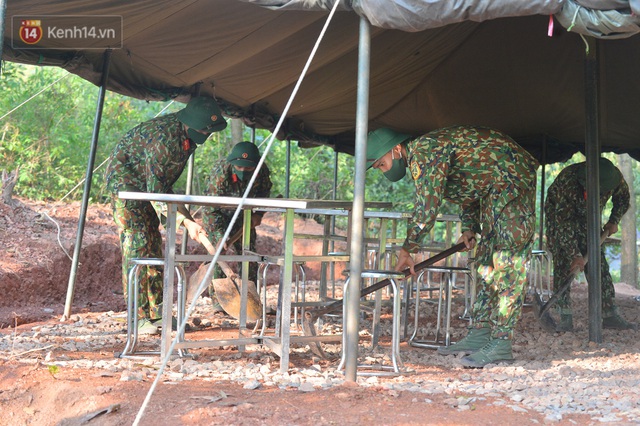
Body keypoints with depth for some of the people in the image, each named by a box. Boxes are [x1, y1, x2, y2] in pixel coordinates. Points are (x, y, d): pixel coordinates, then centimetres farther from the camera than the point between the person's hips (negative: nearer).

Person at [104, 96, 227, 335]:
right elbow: (156, 189, -32)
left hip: (148, 184, 9)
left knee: (154, 244, 7)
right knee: (137, 244, -15)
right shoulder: (164, 138, -33)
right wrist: (186, 221, -35)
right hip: (125, 180, -9)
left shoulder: (190, 134, -6)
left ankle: (155, 312, 11)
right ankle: (138, 317, -14)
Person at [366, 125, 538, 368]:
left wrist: (408, 249, -12)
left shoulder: (424, 151, -19)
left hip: (513, 181, -11)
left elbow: (427, 207, -23)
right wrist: (470, 227, 15)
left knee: (507, 264, -13)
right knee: (486, 262, 9)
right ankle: (479, 334, 11)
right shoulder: (420, 157, 13)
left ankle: (501, 342, -15)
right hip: (492, 190, 11)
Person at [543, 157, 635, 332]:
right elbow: (563, 222, -35)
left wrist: (614, 221, -7)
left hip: (588, 219, 4)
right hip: (559, 215, -4)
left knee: (598, 263, -4)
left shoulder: (614, 176, -23)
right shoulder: (568, 180, -38)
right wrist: (575, 255, -35)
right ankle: (565, 319, -14)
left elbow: (623, 197, 3)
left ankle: (610, 315, -3)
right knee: (562, 265, -14)